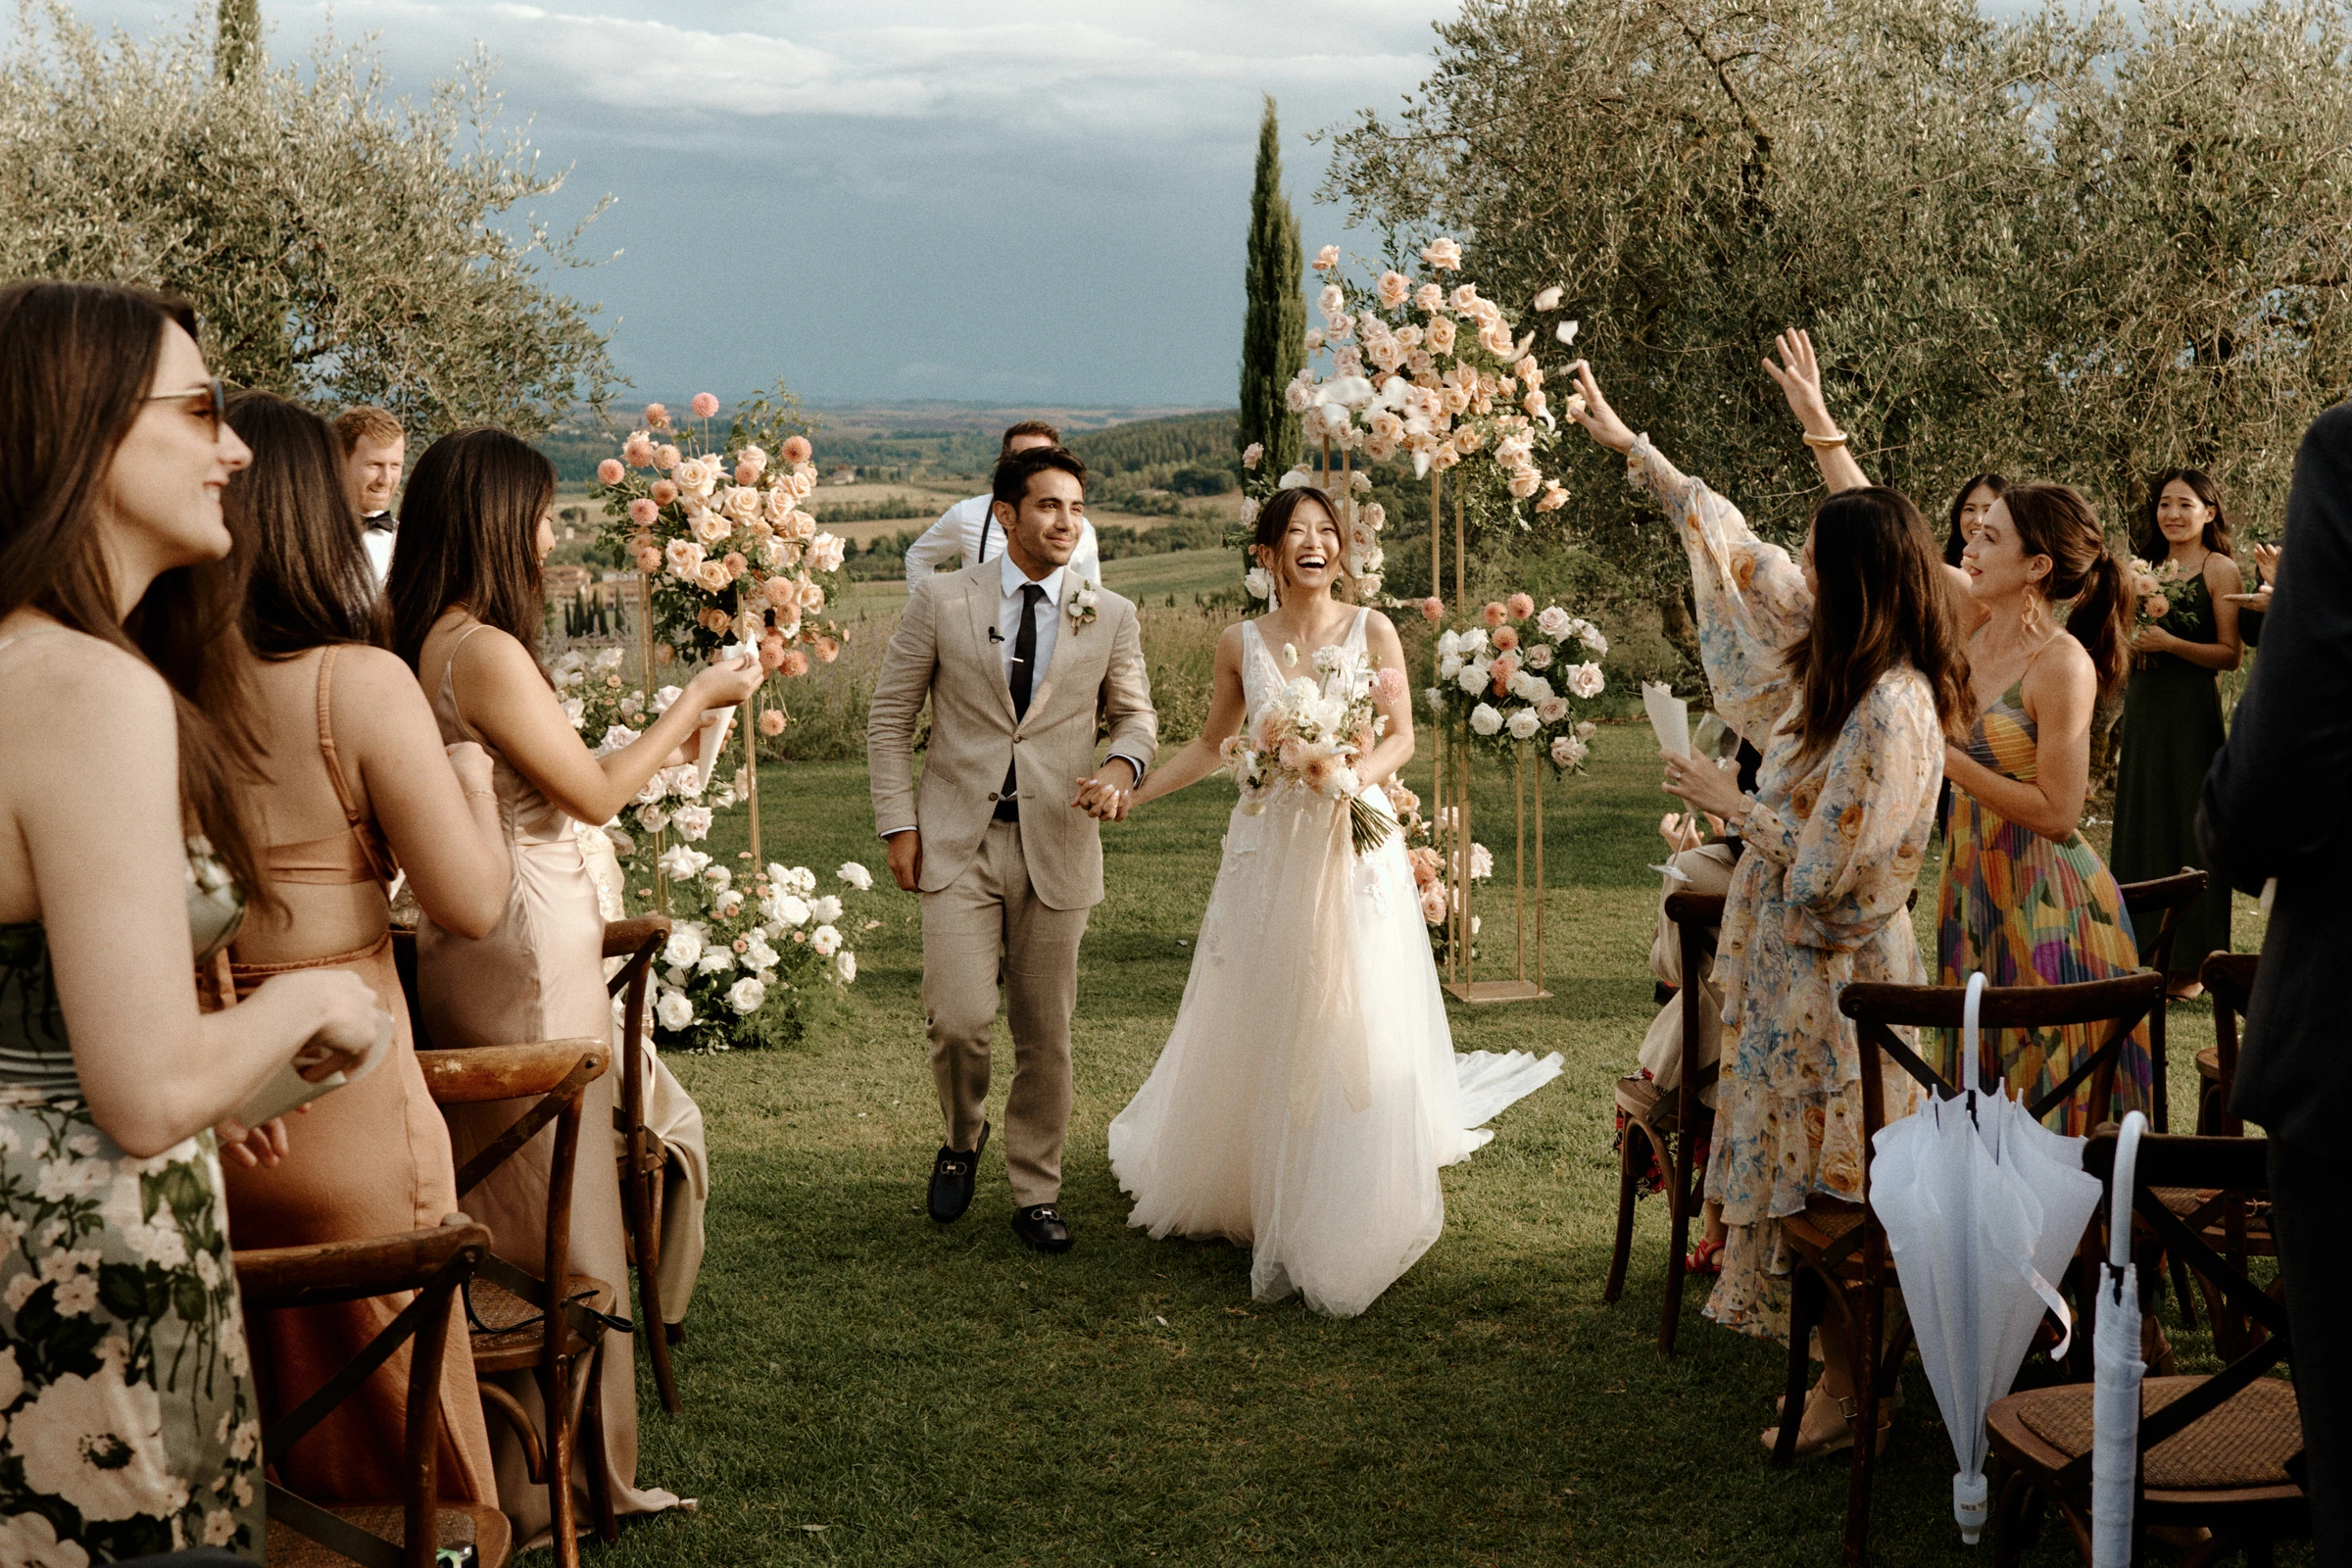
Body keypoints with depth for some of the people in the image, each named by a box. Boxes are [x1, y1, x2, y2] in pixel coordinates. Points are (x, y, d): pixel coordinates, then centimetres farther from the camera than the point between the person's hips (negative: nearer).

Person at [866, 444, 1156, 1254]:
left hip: (1057, 847, 2)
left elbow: (1136, 714, 16)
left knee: (1046, 1036, 7)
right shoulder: (941, 600, 0)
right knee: (960, 1019, -12)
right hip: (957, 844, -2)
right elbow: (889, 715, 5)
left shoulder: (1110, 617, 5)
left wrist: (1122, 764, -7)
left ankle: (1036, 1195, 23)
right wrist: (898, 824, -2)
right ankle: (963, 1139, 20)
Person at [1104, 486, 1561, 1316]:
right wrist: (1129, 791, 7)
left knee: (1350, 1028, -2)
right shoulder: (1241, 643, 3)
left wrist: (1353, 775, -20)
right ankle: (1257, 1193, 20)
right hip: (1267, 844, 2)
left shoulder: (1371, 631, -2)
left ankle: (1340, 1226, 9)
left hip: (1353, 844, -2)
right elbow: (1211, 744, 14)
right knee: (1258, 1025, 5)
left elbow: (1401, 738, 0)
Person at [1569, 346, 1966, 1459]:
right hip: (1795, 960, 9)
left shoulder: (1893, 710, -24)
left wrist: (1731, 805, -12)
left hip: (1836, 973, -9)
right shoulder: (1838, 660, 2)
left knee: (1827, 1168, 1)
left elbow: (1828, 867, -24)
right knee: (1801, 1161, 16)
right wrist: (1628, 446, 14)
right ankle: (1845, 1355, 28)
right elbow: (1738, 556, 10)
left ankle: (1851, 1391, 14)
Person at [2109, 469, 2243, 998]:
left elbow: (2230, 654, -11)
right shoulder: (2151, 568, 14)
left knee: (2187, 827, -3)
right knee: (2141, 824, 8)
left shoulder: (2220, 569, -5)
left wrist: (2168, 643, -20)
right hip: (2142, 706, 7)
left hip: (2190, 709, -7)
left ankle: (2190, 964, 4)